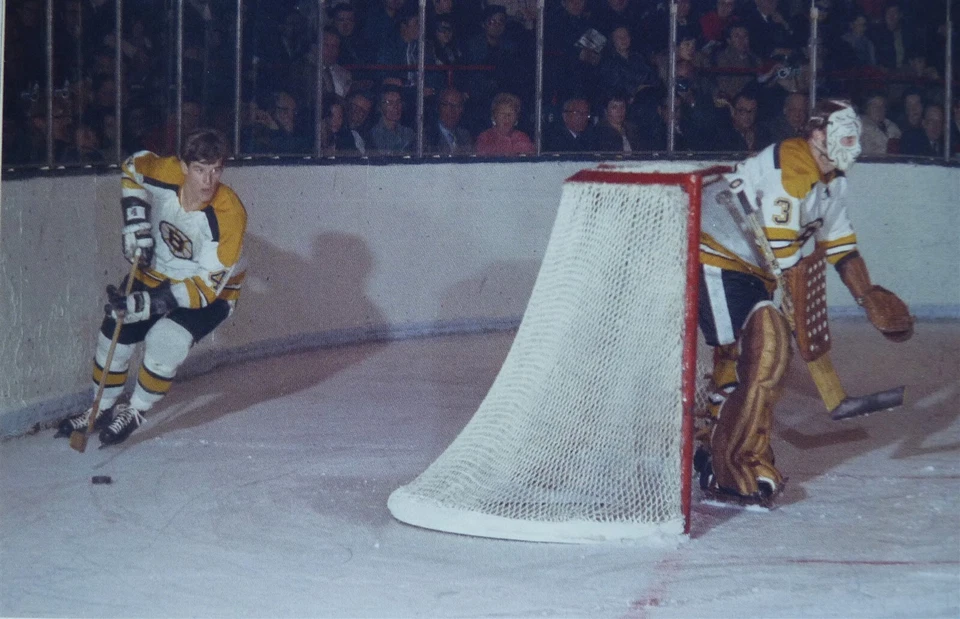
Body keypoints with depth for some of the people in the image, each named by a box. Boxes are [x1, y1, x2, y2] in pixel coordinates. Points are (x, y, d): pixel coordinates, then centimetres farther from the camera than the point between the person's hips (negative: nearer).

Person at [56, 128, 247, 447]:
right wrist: (135, 223, -8)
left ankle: (134, 412, 2)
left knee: (164, 344, -24)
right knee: (114, 335, 5)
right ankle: (103, 408, 31)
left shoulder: (229, 215, -35)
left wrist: (146, 303, -39)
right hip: (155, 273, 5)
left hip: (210, 291, -5)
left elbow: (206, 287, -32)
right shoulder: (165, 174, -24)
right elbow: (133, 166, 3)